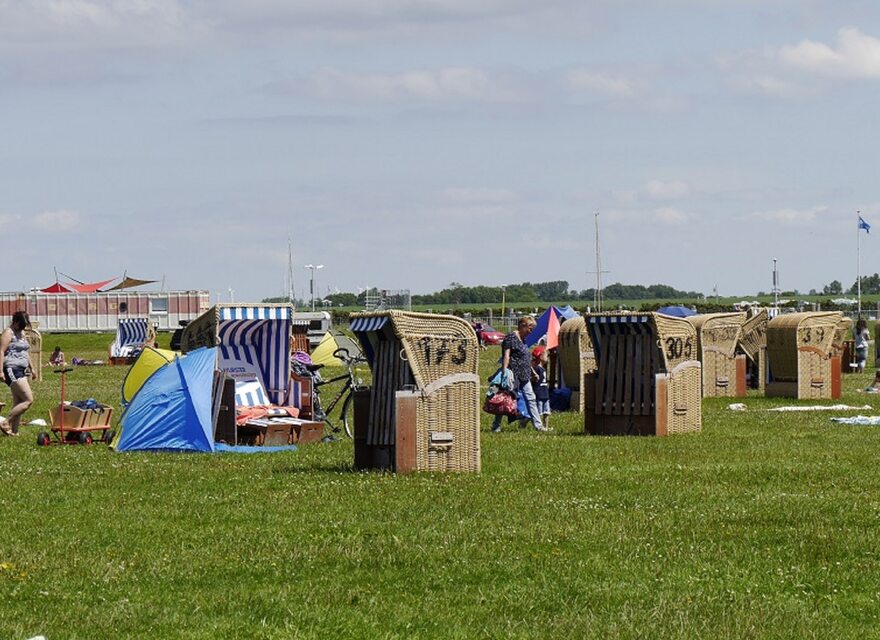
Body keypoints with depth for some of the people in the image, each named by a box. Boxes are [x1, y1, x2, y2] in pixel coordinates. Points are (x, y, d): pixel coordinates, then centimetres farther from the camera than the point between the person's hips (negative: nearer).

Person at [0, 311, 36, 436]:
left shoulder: (22, 334, 19)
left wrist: (32, 368, 26)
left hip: (21, 371, 10)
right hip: (12, 370, -10)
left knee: (18, 404, 7)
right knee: (28, 400, -15)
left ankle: (14, 430, 9)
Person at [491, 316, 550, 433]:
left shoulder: (522, 339, 17)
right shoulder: (511, 337, -11)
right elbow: (506, 355, -16)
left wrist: (532, 372, 25)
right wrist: (505, 372, -23)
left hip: (524, 377, 9)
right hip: (513, 375, -9)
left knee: (531, 399, 7)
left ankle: (538, 425, 9)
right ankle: (496, 426, 5)